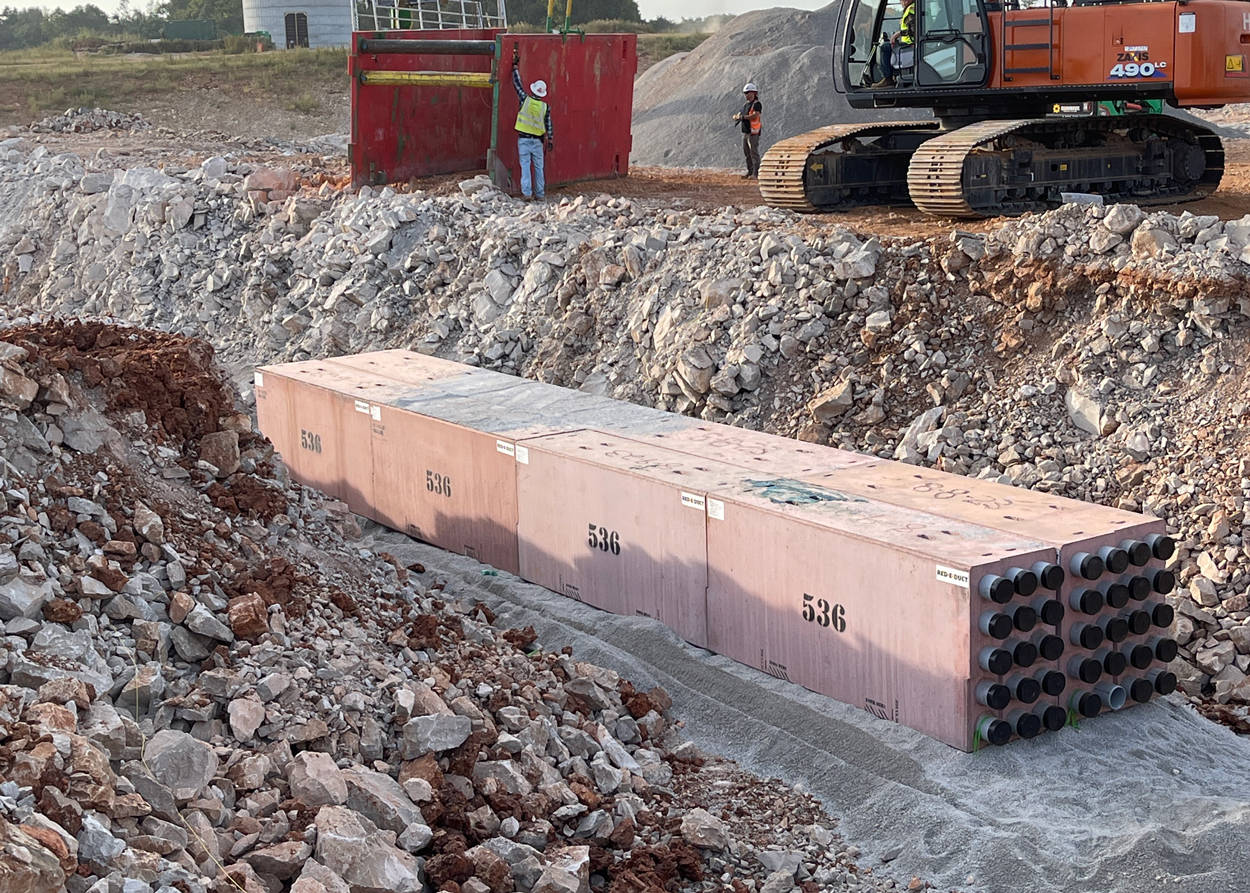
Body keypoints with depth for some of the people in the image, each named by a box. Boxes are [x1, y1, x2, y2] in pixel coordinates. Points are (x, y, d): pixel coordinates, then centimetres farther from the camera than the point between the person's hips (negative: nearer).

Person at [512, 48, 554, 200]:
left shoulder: (525, 100, -5)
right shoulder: (545, 107, -2)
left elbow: (517, 83, 4)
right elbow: (548, 125, 1)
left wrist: (515, 65, 11)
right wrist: (551, 140, 10)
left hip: (523, 138, -1)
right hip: (537, 140, 1)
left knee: (525, 166, -1)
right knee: (539, 167, 7)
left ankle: (527, 192, -7)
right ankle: (540, 193, 8)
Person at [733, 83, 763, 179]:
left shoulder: (757, 104, -8)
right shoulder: (746, 105, 19)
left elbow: (755, 115, -24)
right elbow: (738, 115, 20)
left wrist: (744, 117, -16)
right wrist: (737, 117, -4)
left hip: (753, 132, -9)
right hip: (745, 132, 9)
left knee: (754, 153, -10)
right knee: (747, 153, 11)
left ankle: (755, 173, -11)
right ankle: (749, 172, 17)